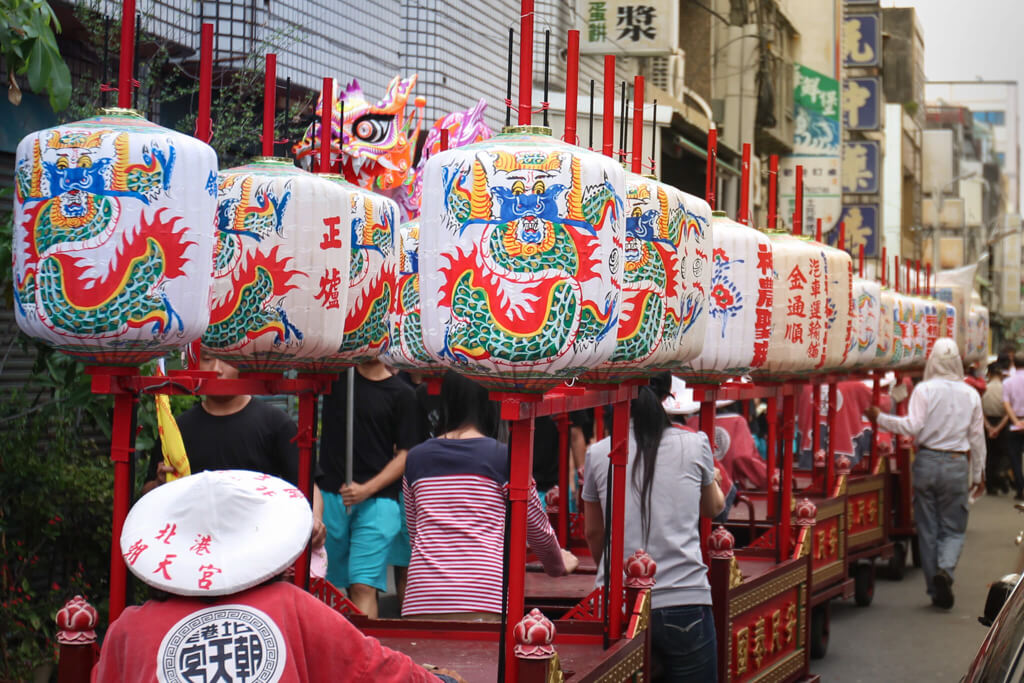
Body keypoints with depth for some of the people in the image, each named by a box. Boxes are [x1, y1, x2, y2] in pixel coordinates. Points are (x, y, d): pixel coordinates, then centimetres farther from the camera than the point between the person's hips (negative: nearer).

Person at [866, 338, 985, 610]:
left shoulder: (924, 390, -7)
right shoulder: (971, 394, 2)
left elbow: (912, 427, -15)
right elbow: (977, 437, 8)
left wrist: (879, 418, -3)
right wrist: (977, 473, 18)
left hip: (927, 462, -1)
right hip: (956, 465, 1)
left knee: (928, 529, 9)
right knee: (953, 529, 8)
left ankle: (936, 590, 12)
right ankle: (945, 570, -19)